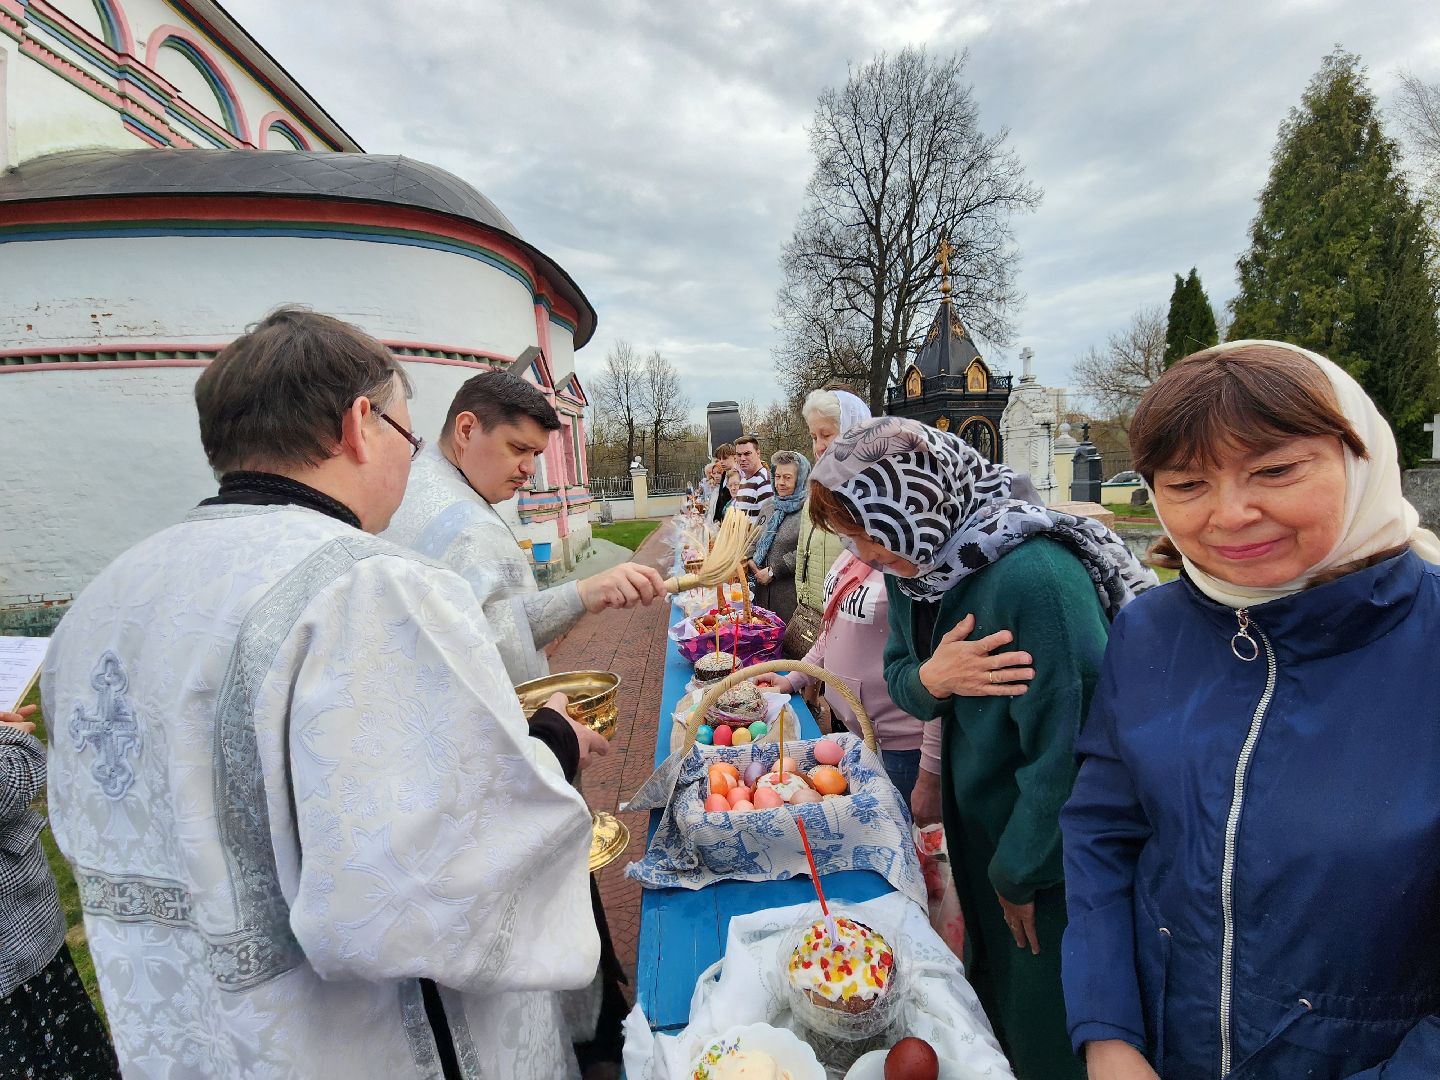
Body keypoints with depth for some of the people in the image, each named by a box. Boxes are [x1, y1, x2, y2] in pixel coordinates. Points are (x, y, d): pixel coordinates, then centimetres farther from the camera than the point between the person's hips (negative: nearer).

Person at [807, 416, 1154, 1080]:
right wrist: (929, 681, -21)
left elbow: (1065, 750, -28)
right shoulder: (915, 565, -7)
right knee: (993, 1000, 29)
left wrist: (1019, 871, -14)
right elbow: (899, 672, 3)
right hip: (978, 824, 7)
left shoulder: (1034, 577, -33)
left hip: (1050, 855, -7)